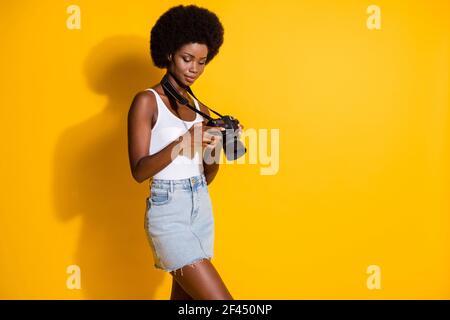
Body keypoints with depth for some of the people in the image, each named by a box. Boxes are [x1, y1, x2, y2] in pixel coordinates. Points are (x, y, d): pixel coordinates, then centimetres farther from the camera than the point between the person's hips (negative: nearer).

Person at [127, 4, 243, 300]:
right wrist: (182, 142, -26)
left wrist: (217, 146, -8)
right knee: (219, 297, -7)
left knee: (185, 295, 14)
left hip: (202, 209, 7)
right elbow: (139, 171, -14)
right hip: (168, 212, -6)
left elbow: (206, 177, 11)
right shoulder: (147, 101, -6)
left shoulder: (200, 109, 11)